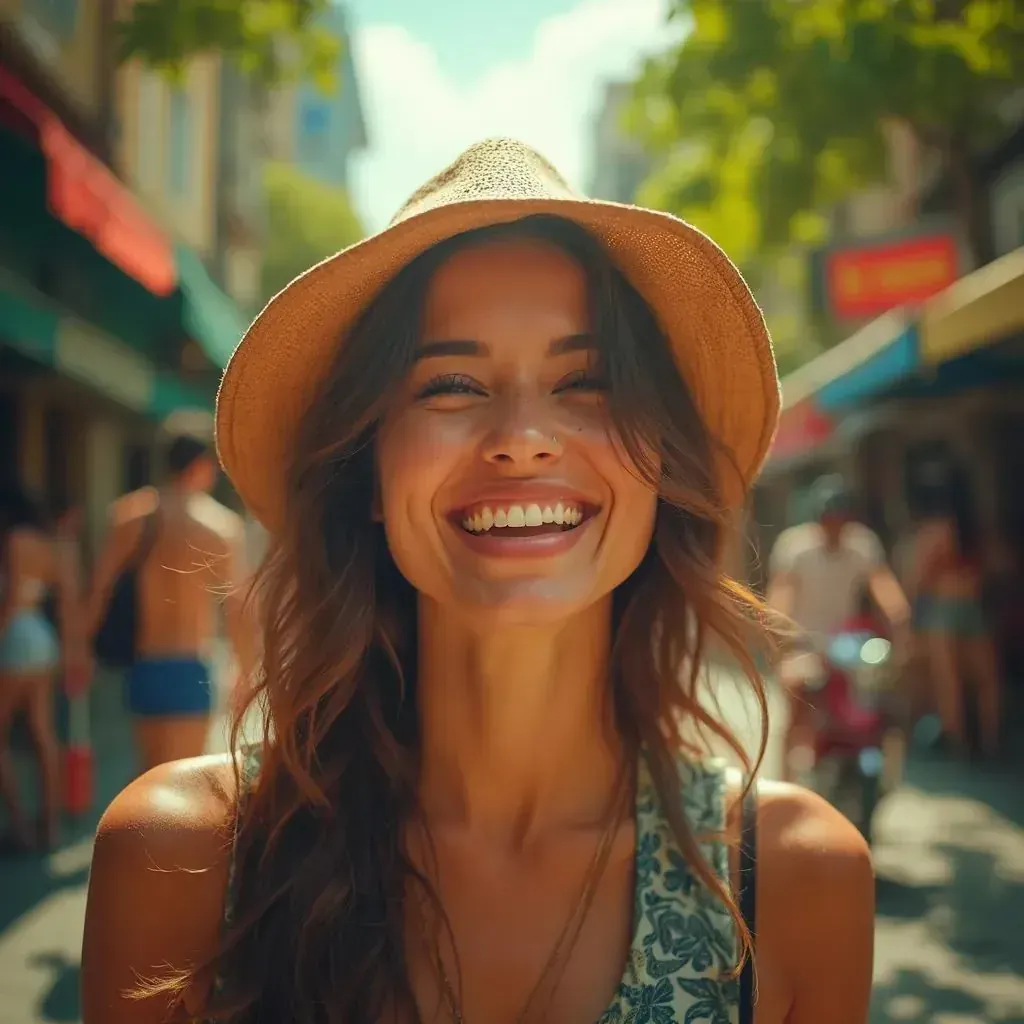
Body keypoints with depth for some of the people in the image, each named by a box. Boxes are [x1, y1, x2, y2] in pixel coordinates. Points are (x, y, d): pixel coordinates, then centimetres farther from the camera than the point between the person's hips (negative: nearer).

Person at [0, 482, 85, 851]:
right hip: (42, 638, 8)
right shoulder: (54, 547, 12)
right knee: (42, 734, 8)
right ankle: (49, 824, 10)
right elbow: (69, 604, 12)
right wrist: (73, 652, 15)